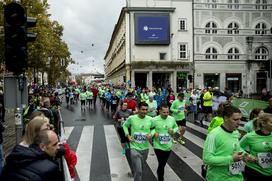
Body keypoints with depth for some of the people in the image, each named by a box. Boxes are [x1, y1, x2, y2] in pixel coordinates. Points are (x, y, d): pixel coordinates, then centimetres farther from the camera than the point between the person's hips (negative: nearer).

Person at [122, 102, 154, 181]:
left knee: (141, 168, 26)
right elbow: (125, 125, 5)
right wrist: (128, 135, -8)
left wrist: (151, 134, -12)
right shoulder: (131, 118, -13)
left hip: (145, 148, 4)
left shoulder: (150, 119, -8)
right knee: (138, 171, -10)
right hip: (135, 148, -4)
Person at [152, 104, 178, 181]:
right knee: (161, 165, -3)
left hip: (168, 146, 5)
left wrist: (173, 131, -9)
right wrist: (154, 133, -27)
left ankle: (159, 173, 49)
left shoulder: (172, 119, -4)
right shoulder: (155, 120, -17)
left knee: (163, 164, 22)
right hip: (159, 146, -4)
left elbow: (176, 127, 12)